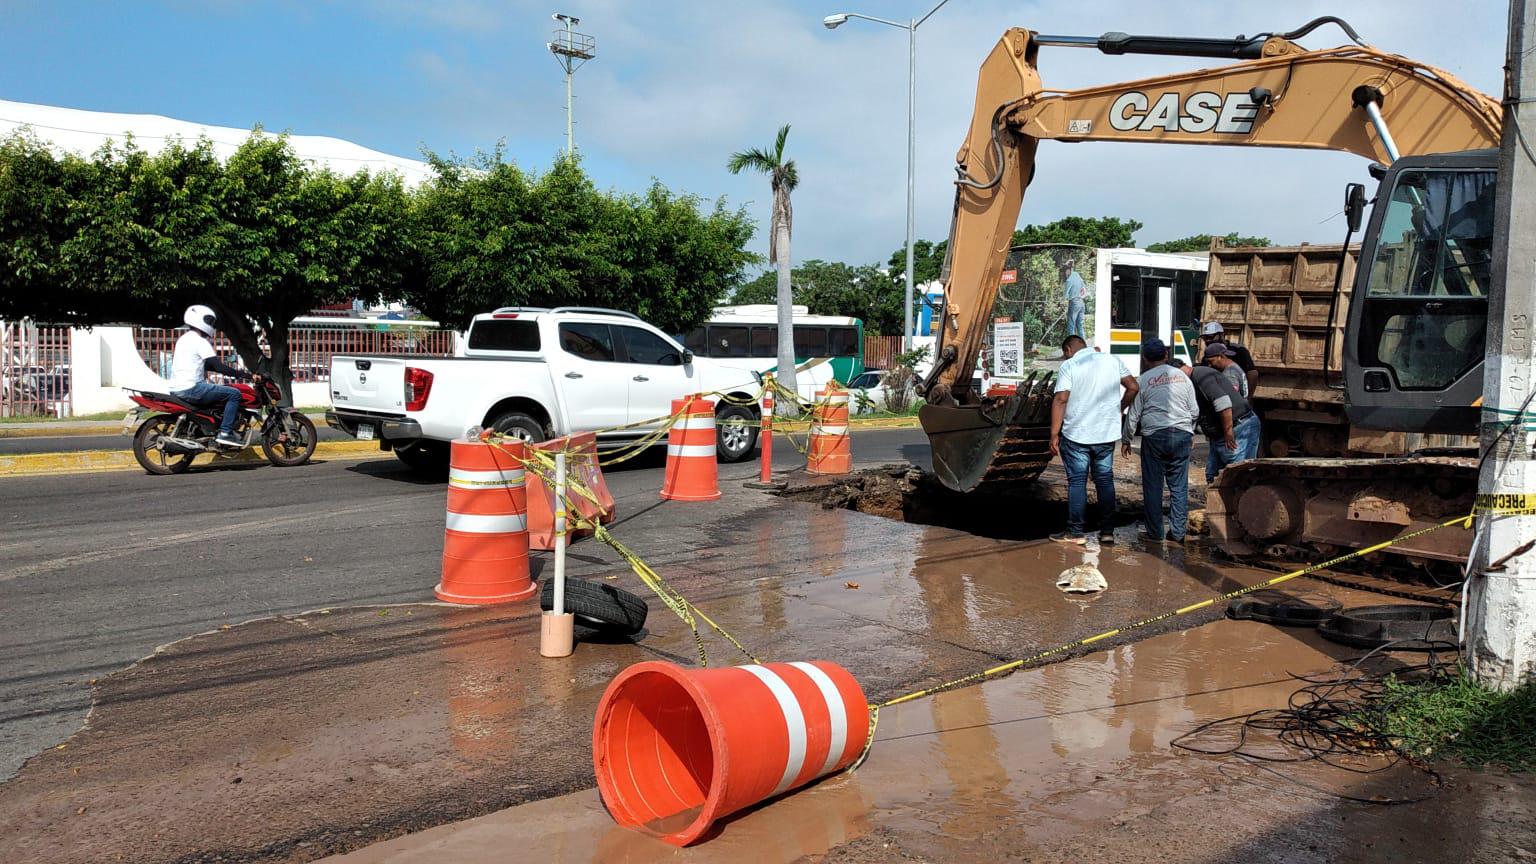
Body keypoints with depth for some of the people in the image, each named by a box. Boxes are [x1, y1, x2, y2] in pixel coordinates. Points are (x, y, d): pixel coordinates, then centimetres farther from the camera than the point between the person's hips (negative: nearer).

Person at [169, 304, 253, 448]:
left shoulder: (184, 339, 20)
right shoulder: (199, 341, -10)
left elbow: (207, 365, 26)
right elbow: (219, 367, -17)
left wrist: (234, 372, 22)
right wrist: (243, 375, -12)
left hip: (176, 390, 10)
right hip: (191, 388, -10)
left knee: (218, 394, 31)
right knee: (234, 394, -11)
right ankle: (225, 433, -15)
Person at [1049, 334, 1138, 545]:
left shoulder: (1069, 366, -6)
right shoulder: (1112, 360, 6)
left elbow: (1061, 400, -14)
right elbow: (1133, 387, 4)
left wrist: (1054, 434, -13)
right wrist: (1118, 409, 17)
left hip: (1076, 435, -4)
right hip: (1107, 434, 4)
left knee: (1077, 482, 3)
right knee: (1105, 480, 12)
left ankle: (1075, 533, 6)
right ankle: (1107, 531, 14)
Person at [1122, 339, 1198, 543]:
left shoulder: (1143, 380, 0)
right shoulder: (1182, 376, 8)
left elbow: (1133, 414, 1)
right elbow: (1194, 410, 12)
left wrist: (1126, 440, 12)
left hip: (1154, 435, -3)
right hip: (1182, 434, 3)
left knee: (1153, 486, 4)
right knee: (1179, 486, 7)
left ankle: (1155, 533, 7)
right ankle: (1178, 532, 9)